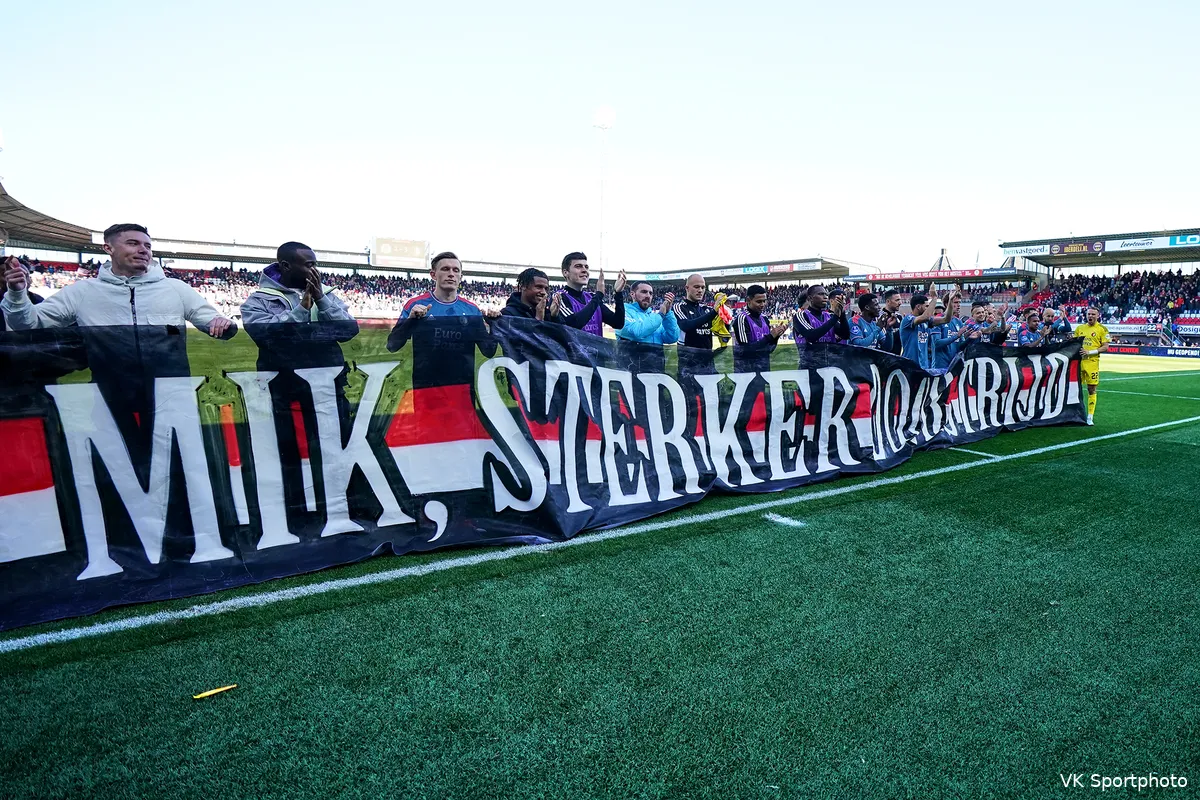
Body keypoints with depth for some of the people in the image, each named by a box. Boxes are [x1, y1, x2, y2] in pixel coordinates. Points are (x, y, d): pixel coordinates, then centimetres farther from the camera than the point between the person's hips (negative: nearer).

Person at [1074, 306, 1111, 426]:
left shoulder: (1102, 329, 0)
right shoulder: (1080, 328, 12)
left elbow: (1105, 347, -4)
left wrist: (1090, 352, -16)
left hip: (1092, 363, -3)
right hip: (1079, 361, 3)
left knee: (1091, 389, 0)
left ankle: (1090, 417, 6)